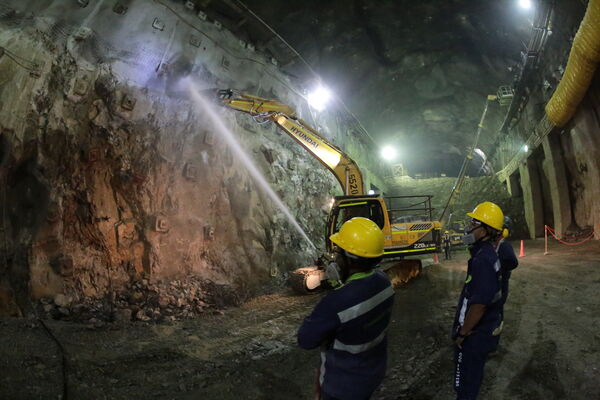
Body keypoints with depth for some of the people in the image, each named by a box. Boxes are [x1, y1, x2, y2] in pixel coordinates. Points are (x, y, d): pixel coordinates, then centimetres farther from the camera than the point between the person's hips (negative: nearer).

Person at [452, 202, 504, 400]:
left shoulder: (483, 259, -28)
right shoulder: (487, 253, 4)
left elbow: (479, 303, -28)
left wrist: (462, 333, -17)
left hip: (475, 334, -9)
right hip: (483, 329, 9)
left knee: (465, 380, 7)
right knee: (472, 374, 25)